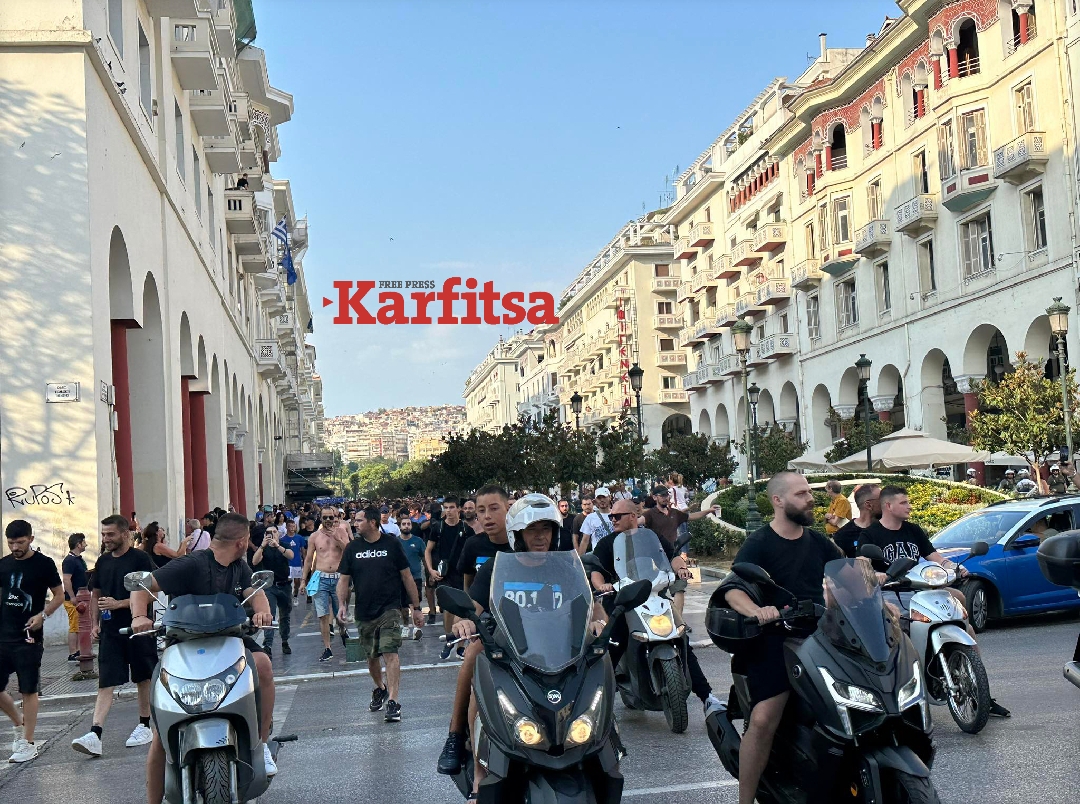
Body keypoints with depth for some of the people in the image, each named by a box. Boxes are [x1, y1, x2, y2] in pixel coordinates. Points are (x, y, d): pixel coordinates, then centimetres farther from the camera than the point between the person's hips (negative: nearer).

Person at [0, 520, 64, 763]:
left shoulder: (43, 563, -5)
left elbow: (59, 595, -1)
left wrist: (42, 615, -16)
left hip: (29, 637, -5)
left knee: (28, 690, -1)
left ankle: (28, 743, 7)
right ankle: (20, 724, 29)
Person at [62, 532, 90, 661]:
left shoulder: (80, 559, 16)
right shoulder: (69, 560, -14)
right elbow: (66, 580, -22)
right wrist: (73, 598, -25)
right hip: (73, 600, -10)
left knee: (78, 627, 13)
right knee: (74, 627, -8)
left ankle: (77, 652, 20)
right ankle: (72, 655, -6)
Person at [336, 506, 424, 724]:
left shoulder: (391, 544, -2)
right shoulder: (353, 548, 6)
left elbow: (406, 576, 2)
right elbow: (344, 579, 8)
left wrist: (416, 607, 3)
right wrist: (342, 604, -9)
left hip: (390, 608, -4)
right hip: (364, 612, 4)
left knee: (390, 653, -16)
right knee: (372, 656, 14)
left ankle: (393, 701, -18)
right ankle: (380, 688, 40)